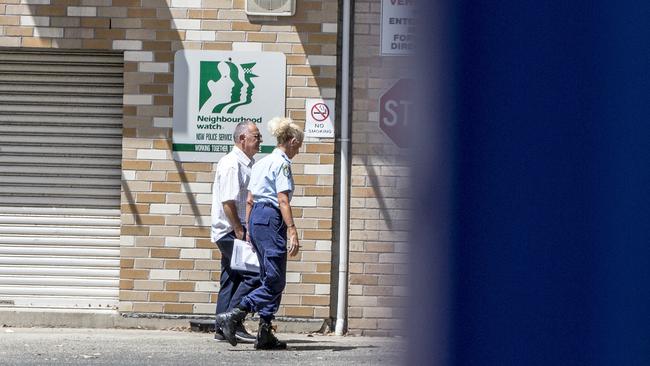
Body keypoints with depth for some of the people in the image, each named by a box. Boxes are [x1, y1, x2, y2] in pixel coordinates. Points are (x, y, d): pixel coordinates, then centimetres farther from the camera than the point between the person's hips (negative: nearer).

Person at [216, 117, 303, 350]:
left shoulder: (261, 163, 18)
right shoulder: (282, 163, -8)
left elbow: (249, 201, 19)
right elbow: (283, 200, -16)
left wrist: (249, 230, 22)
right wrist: (292, 232, -20)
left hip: (256, 218, 10)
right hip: (272, 219, -10)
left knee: (271, 280, 11)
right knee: (275, 281, -8)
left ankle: (265, 335, 7)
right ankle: (232, 317, -18)